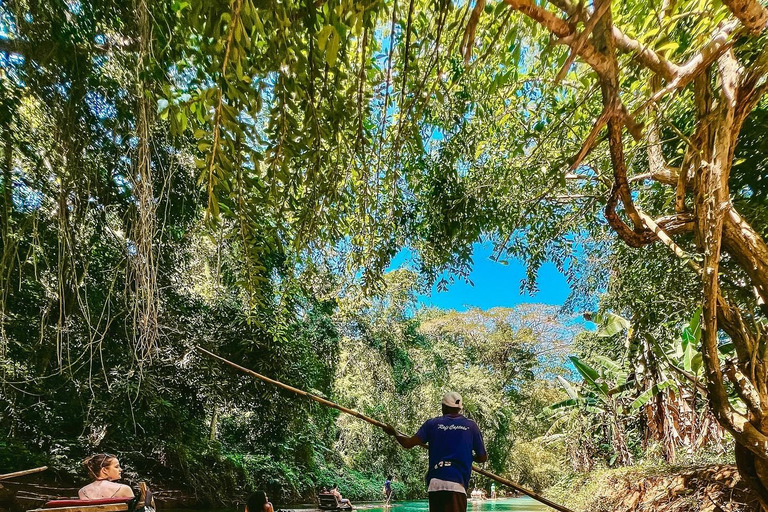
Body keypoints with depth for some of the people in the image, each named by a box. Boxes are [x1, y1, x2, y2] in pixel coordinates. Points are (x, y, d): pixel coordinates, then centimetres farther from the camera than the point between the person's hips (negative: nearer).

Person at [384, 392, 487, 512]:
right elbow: (482, 458, 13)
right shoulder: (471, 426, 8)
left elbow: (408, 443, 4)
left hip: (435, 483, 2)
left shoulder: (432, 423, 10)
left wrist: (394, 433, 23)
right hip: (456, 484, -2)